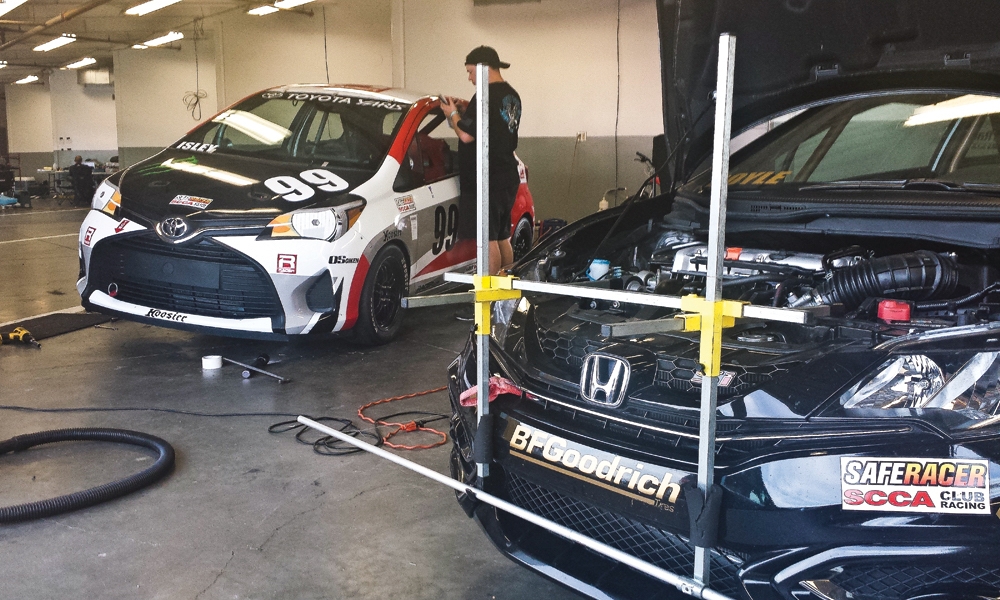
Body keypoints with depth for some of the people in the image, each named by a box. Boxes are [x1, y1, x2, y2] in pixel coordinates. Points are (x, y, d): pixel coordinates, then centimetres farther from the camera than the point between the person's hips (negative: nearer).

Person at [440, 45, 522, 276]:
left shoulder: (486, 95, -16)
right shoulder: (512, 96, 14)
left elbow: (466, 135, -20)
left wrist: (453, 114, -2)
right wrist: (463, 113, 16)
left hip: (485, 180, -10)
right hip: (506, 177, 10)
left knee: (488, 239, -7)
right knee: (502, 237, 16)